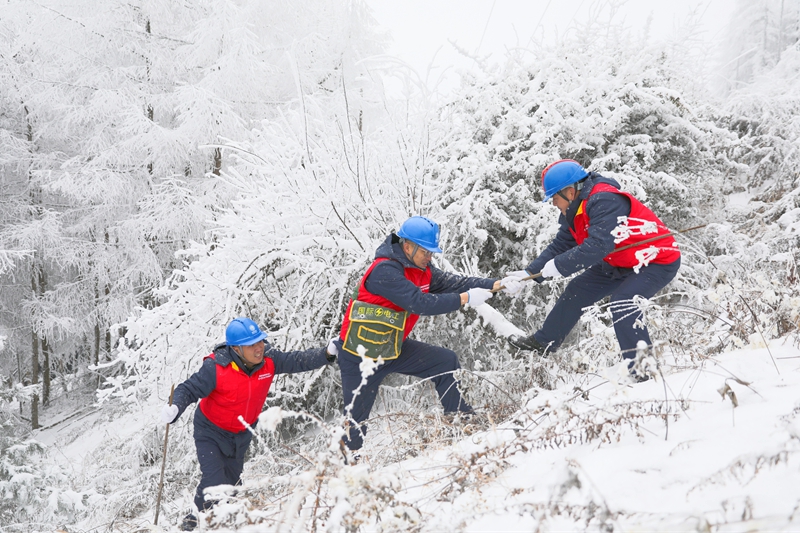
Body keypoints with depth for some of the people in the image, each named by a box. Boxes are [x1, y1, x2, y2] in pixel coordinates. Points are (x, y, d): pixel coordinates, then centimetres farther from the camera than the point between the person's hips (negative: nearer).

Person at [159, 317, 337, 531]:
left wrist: (326, 354, -19)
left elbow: (298, 360, -7)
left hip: (242, 434, 5)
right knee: (214, 482, -17)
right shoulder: (216, 368, -32)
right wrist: (175, 408, -46)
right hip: (211, 432, -5)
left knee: (232, 480, 20)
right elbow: (189, 389, -27)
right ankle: (196, 520, 10)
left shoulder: (269, 360, -17)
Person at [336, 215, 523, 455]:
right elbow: (420, 302, -32)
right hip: (360, 355, -8)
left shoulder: (420, 269, 2)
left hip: (394, 348, 8)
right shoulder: (384, 271, -26)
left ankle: (458, 415, 19)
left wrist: (497, 285, -16)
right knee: (356, 418, -2)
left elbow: (451, 282, -6)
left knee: (446, 361, 7)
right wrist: (465, 299, -30)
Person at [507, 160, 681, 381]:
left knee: (622, 303, -30)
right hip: (621, 263, 10)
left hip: (658, 261, -10)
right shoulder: (575, 211, 1)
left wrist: (558, 265, -29)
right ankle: (543, 342, 33)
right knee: (577, 291, 15)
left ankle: (644, 369, -22)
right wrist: (529, 273, -1)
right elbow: (560, 246, 8)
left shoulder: (605, 201, -29)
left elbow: (598, 246, -37)